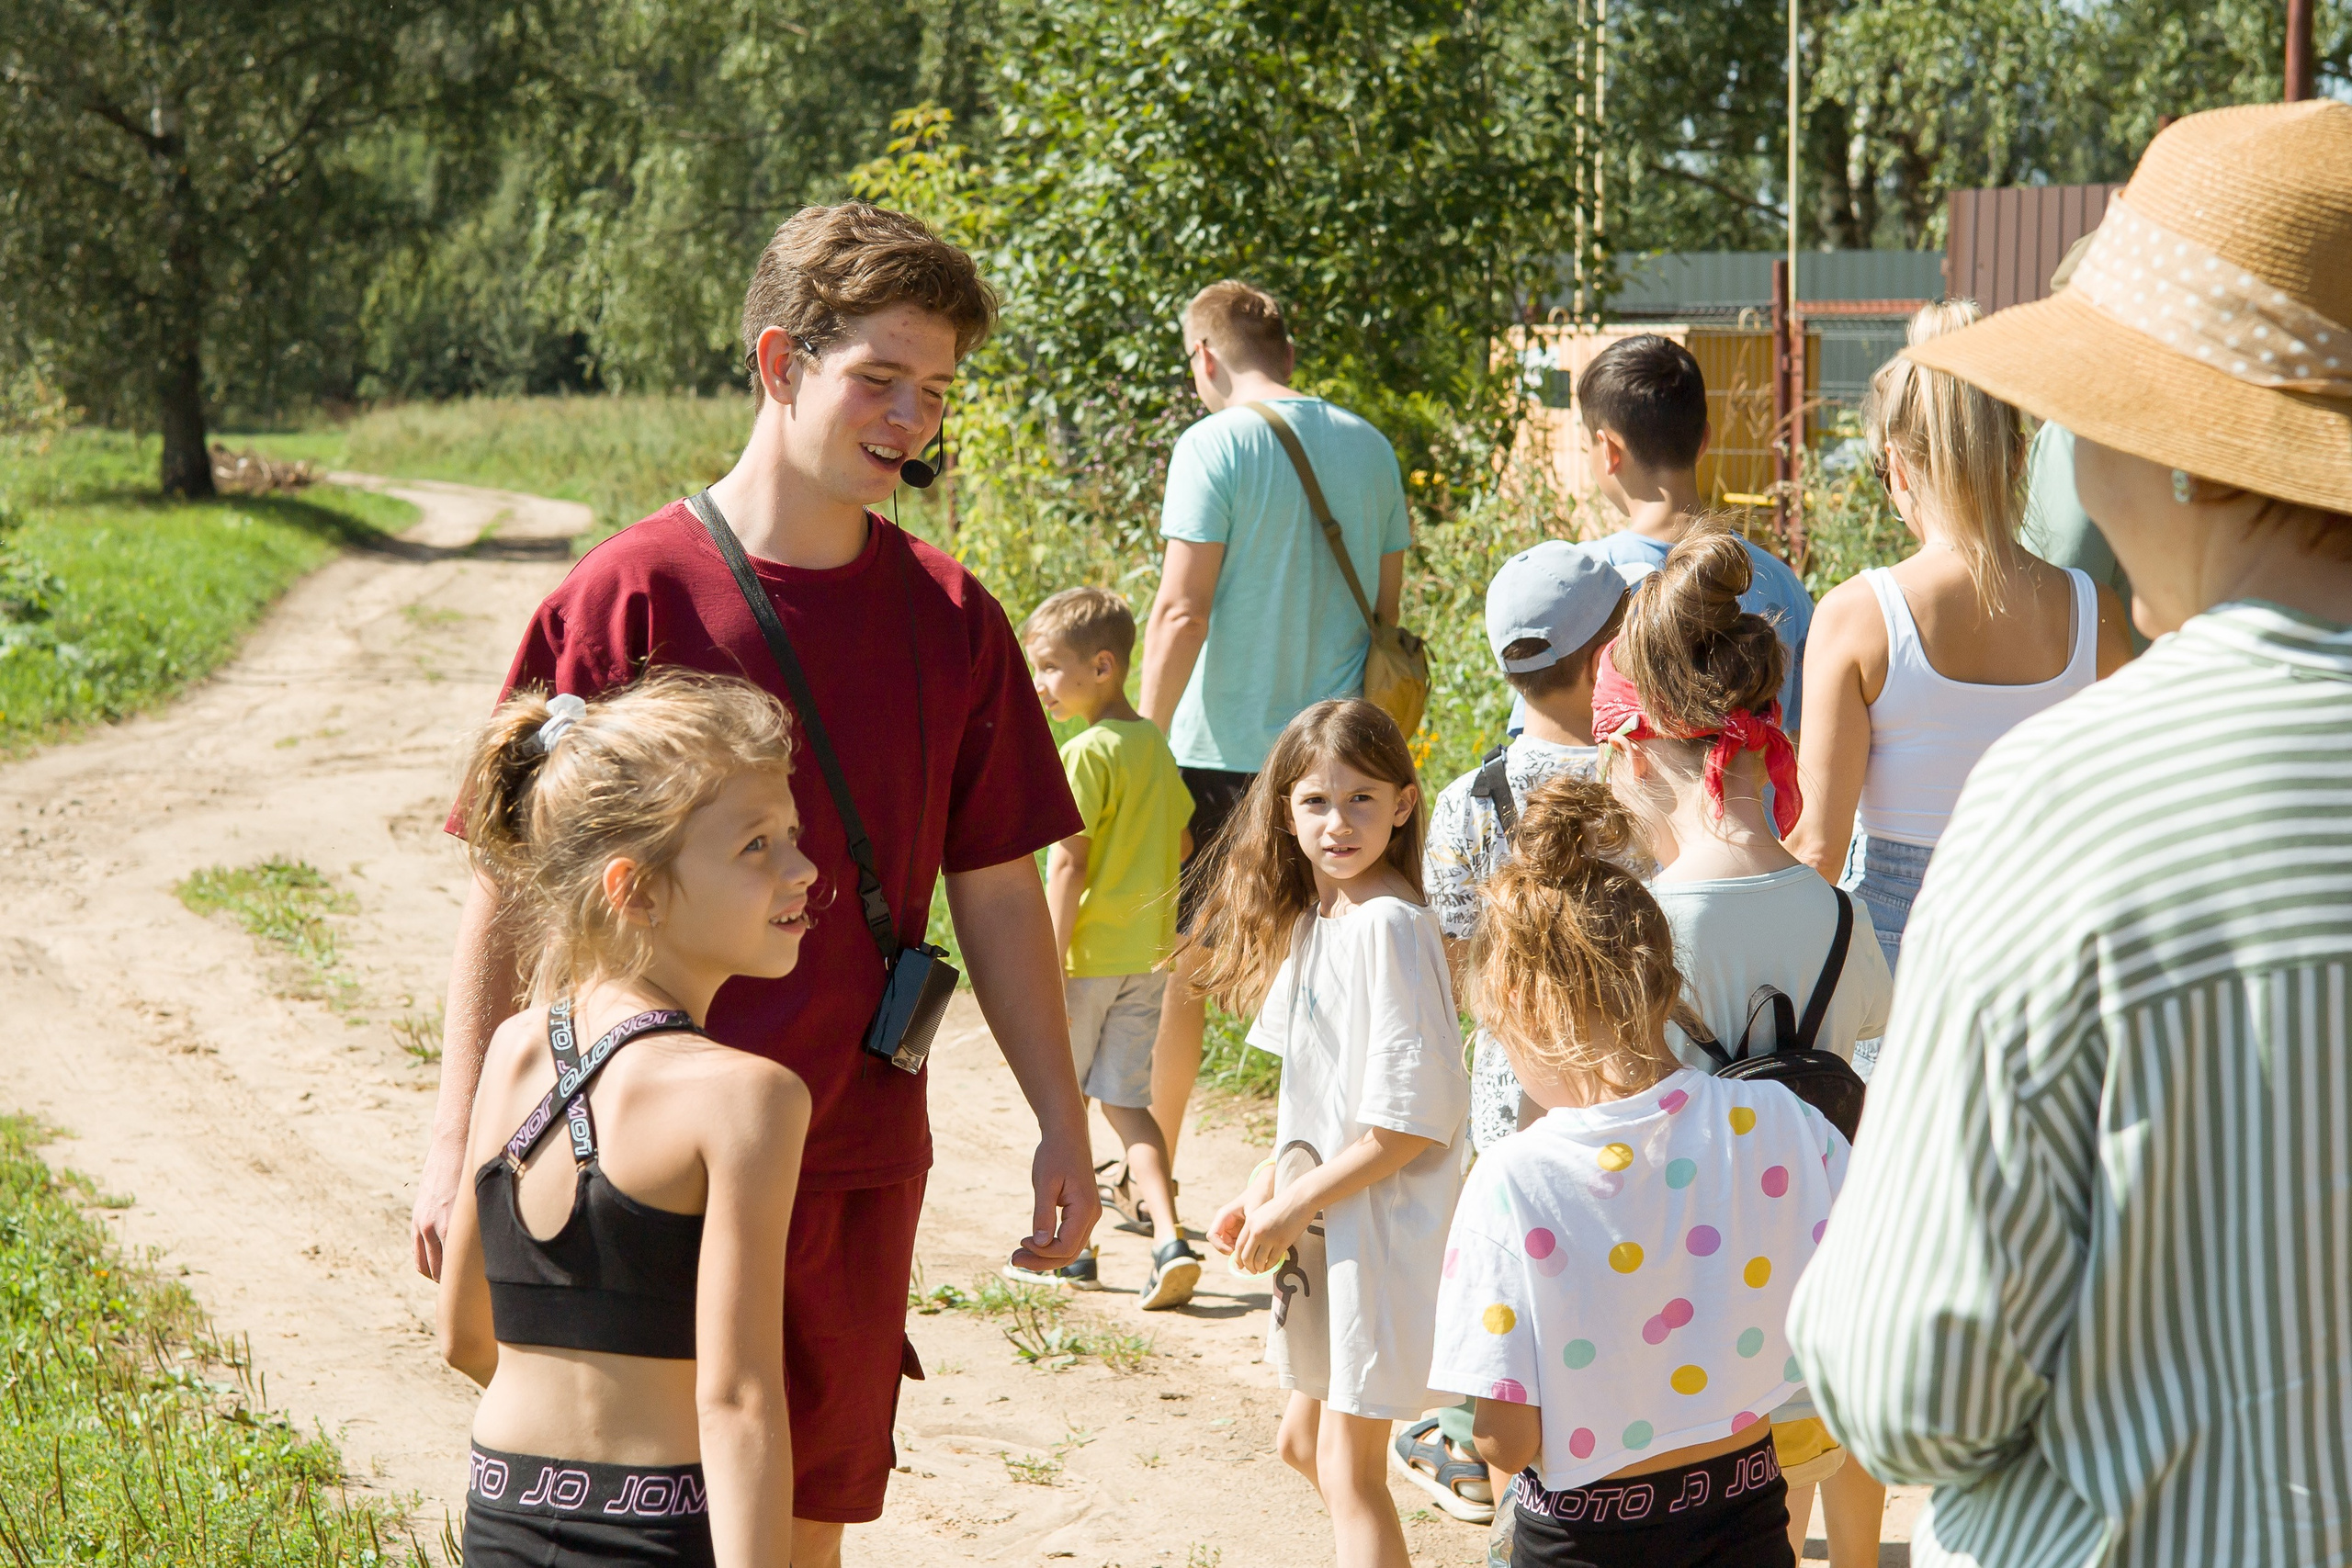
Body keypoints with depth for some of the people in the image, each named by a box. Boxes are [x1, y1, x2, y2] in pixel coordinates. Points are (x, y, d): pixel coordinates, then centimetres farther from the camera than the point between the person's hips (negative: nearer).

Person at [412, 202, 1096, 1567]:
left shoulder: (952, 619, 5)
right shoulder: (629, 596, -8)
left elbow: (997, 893, 11)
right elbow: (513, 886, -5)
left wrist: (1064, 1128, 10)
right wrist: (461, 1141, -7)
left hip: (858, 1166, 4)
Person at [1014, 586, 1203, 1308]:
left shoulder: (1086, 753, -17)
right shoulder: (1154, 743, 7)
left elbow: (1067, 867, -18)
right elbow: (1182, 842, 15)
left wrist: (1052, 965, -17)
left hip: (1089, 953, -7)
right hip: (1149, 952, 7)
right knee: (1125, 1101, 9)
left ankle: (1070, 1249, 17)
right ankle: (1170, 1240, -6)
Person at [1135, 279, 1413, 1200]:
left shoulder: (1217, 445, -9)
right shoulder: (1368, 448, 8)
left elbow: (1182, 611, -15)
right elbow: (1387, 611, 13)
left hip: (1223, 747, -5)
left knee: (1181, 965, 8)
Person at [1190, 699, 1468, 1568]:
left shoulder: (1390, 926, -19)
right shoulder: (1310, 920, 9)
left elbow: (1410, 1120, -21)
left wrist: (1295, 1204, -16)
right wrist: (1261, 1194, 7)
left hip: (1382, 1227, -10)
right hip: (1323, 1233, 10)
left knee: (1349, 1473, -3)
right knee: (1304, 1441, 20)